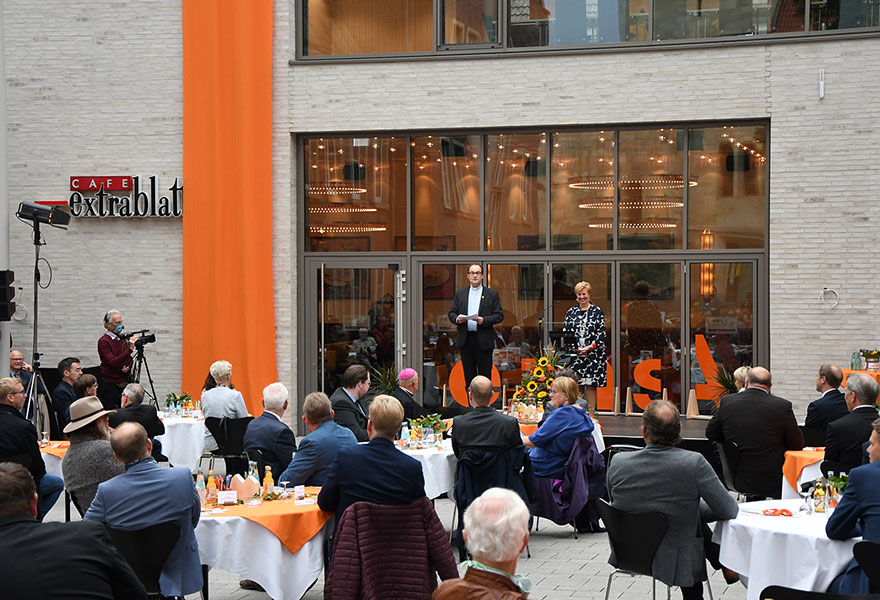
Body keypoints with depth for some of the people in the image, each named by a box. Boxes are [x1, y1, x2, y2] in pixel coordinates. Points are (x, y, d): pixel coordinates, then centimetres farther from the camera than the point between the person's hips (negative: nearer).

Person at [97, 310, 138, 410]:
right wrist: (130, 348, -27)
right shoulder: (103, 341, -9)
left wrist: (128, 366, -1)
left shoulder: (123, 338, 12)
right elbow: (113, 362, -21)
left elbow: (130, 359, 23)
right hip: (110, 384, -6)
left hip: (125, 383, 6)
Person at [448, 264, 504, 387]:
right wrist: (457, 319, -10)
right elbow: (451, 313, 13)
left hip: (484, 341, -2)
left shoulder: (492, 294, 5)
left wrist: (484, 320, -16)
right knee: (468, 375, 6)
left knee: (485, 374, -1)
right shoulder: (460, 294, 14)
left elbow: (499, 316, 0)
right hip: (465, 340, 3)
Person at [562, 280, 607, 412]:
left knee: (591, 386, -1)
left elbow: (601, 334, -2)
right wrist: (572, 347, -4)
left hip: (593, 354, -2)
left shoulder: (597, 311, 3)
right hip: (575, 355, 2)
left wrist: (589, 347, -11)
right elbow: (564, 332, 10)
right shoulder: (571, 312, 11)